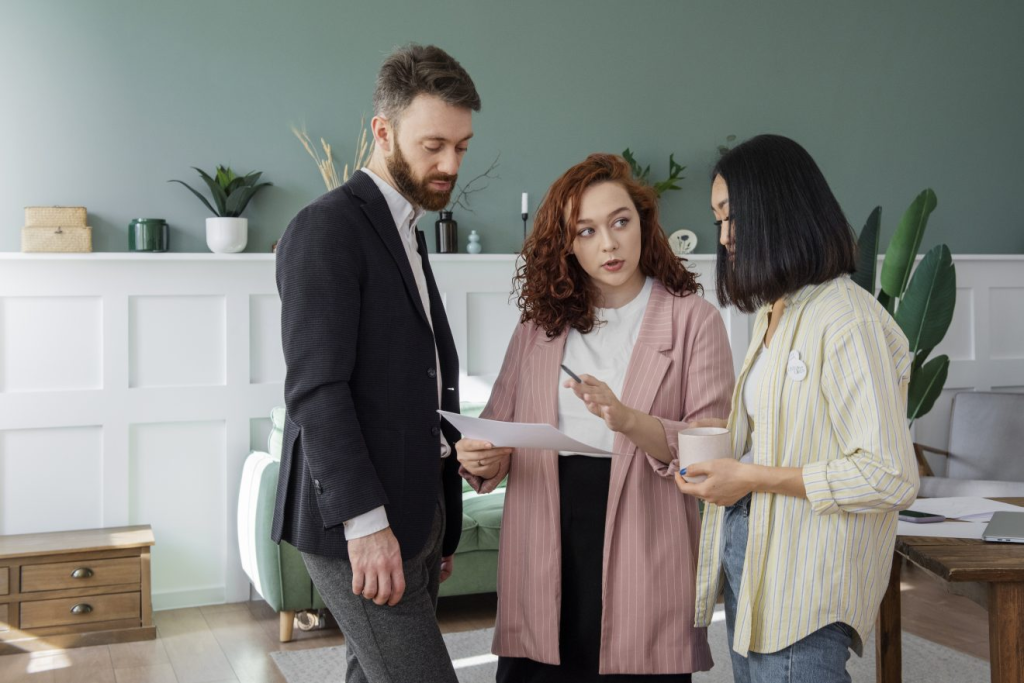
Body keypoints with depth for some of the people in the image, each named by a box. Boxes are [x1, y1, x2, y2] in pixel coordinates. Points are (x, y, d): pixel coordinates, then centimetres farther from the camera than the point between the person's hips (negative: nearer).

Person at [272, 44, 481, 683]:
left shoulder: (408, 235, 20)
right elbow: (315, 387, -18)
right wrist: (365, 521, -23)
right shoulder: (327, 229, -9)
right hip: (359, 522, -8)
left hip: (414, 512, 9)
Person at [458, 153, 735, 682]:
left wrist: (629, 422, -22)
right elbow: (498, 422, 13)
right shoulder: (540, 323, 14)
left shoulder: (692, 320, 1)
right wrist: (481, 459, -8)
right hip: (545, 538, 3)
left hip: (643, 550, -2)